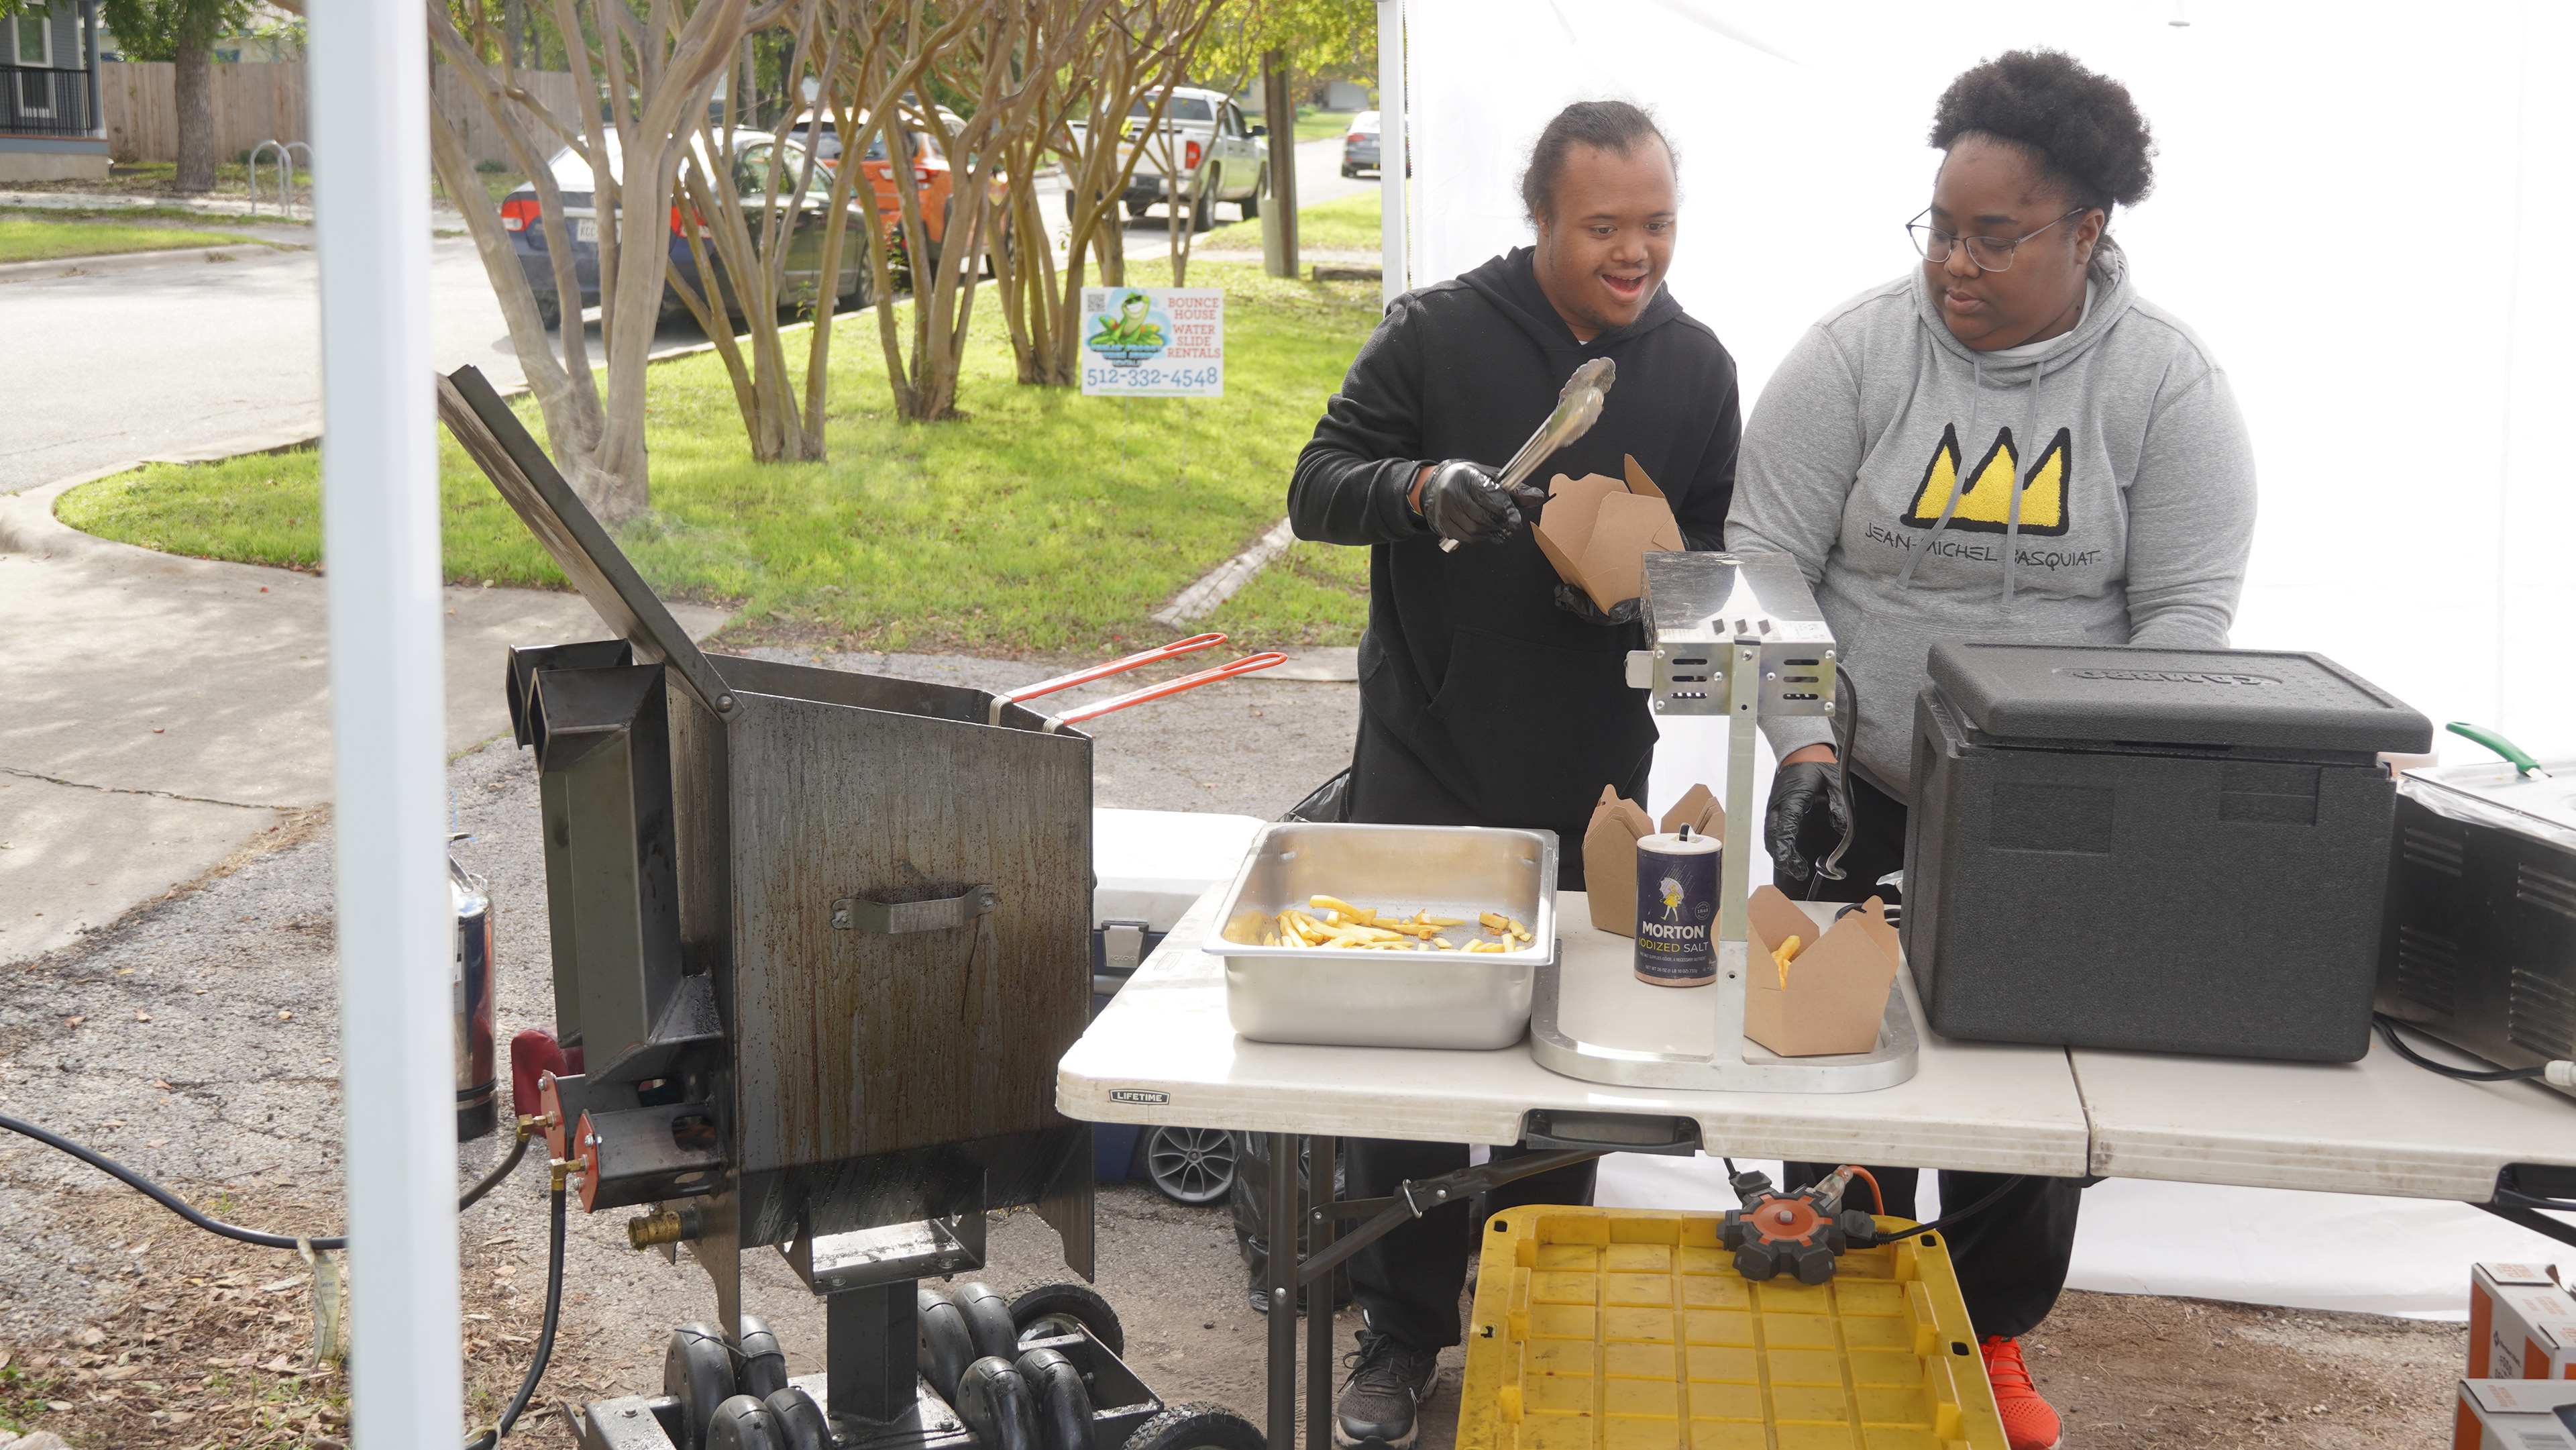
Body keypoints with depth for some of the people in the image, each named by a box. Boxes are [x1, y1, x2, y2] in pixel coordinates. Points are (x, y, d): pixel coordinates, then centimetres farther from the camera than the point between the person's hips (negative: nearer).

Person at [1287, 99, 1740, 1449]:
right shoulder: (1436, 334, -8)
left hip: (1594, 778, 3)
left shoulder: (1696, 366, 2)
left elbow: (1712, 543, 10)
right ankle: (1403, 1334, 20)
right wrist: (1419, 487, -28)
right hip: (1426, 765, -2)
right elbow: (1316, 487, -7)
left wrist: (1640, 584, -13)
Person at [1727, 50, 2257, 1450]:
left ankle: (1990, 1337, 30)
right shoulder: (1853, 353, -8)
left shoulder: (2169, 382, -8)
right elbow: (1766, 562, -8)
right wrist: (1802, 746, -18)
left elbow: (2184, 612, -8)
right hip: (1860, 805, 0)